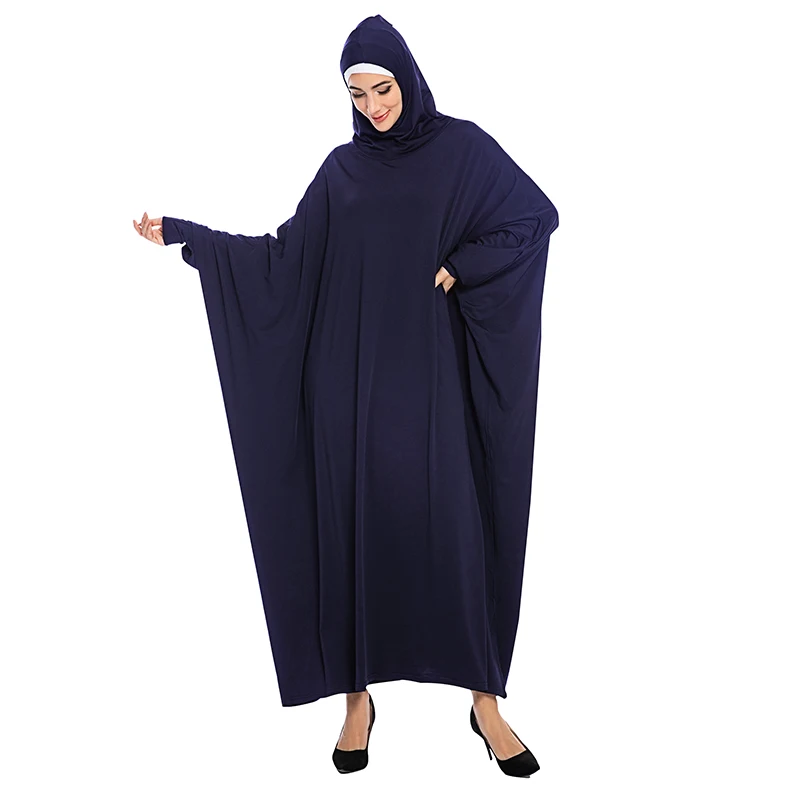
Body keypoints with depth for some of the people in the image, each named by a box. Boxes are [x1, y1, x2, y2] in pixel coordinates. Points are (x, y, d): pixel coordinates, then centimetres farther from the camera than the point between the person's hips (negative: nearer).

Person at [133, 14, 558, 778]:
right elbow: (286, 257, 8)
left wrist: (461, 267, -12)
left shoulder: (462, 147, 3)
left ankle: (484, 698, 11)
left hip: (432, 373, -2)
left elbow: (537, 217, -2)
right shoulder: (341, 168, 11)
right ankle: (359, 693, 17)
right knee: (356, 521, 4)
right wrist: (183, 234, 3)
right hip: (353, 377, 3)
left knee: (455, 522, -2)